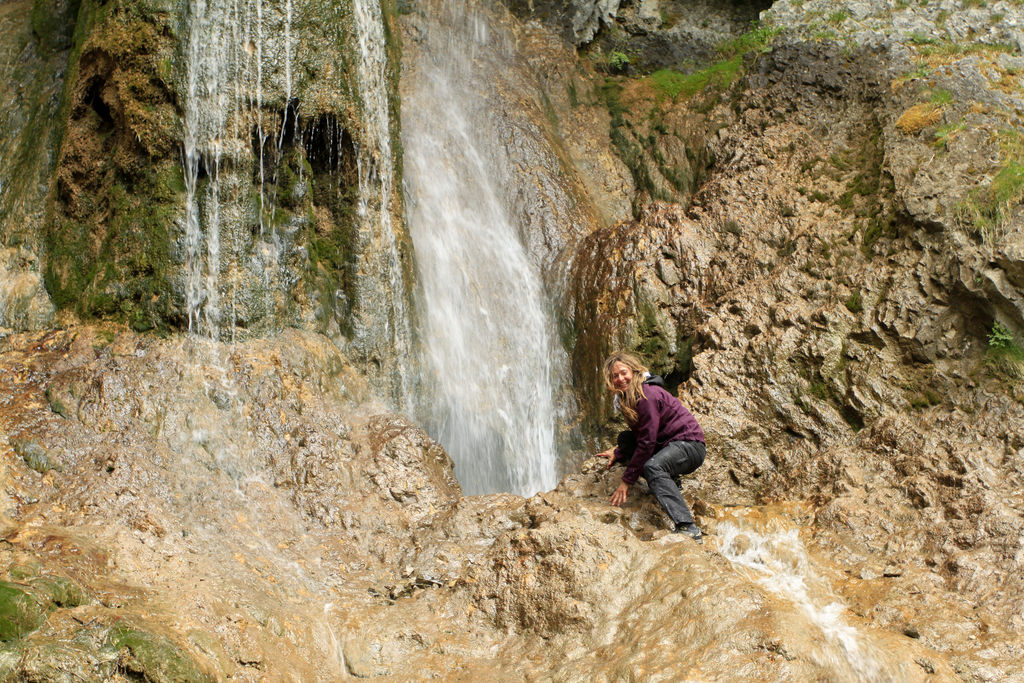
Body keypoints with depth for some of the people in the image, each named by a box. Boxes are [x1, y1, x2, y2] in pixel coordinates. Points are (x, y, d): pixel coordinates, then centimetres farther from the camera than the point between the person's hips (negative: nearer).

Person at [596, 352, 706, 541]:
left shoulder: (647, 395, -19)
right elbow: (639, 435, 23)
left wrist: (627, 480, -18)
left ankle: (688, 528, -44)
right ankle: (668, 481, -1)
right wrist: (618, 453, 11)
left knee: (653, 467, -36)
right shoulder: (627, 397, 12)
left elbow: (647, 442, -21)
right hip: (667, 444, 11)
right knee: (624, 438, 12)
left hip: (690, 444, -11)